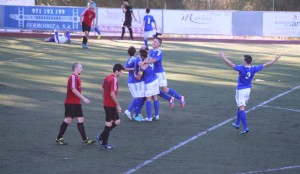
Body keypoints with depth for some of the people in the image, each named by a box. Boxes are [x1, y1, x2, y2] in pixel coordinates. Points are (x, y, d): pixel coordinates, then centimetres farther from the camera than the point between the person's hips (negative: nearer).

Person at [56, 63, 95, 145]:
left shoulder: (76, 77, 15)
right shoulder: (73, 77, -15)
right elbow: (73, 90, -25)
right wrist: (83, 98, -27)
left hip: (76, 103, 9)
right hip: (71, 103, -9)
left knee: (80, 120, 6)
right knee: (68, 120, -4)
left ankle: (85, 139, 7)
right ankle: (59, 138, 6)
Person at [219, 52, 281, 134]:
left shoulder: (241, 68, -21)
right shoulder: (254, 69, -6)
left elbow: (231, 64, -28)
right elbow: (265, 65, 3)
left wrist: (223, 57, -22)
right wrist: (275, 60, 13)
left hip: (240, 90, -7)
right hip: (248, 90, 7)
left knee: (241, 109, -6)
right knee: (240, 107, 23)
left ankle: (246, 128, -13)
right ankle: (237, 124, 36)